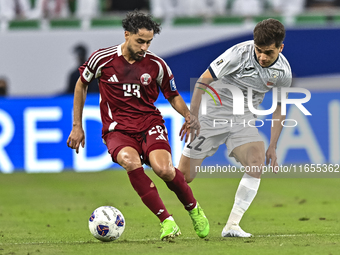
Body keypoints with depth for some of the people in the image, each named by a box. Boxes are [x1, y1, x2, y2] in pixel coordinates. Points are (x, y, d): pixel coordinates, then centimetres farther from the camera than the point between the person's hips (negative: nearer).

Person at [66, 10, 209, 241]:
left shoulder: (157, 65, 0)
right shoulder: (102, 59, -3)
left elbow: (173, 97, 15)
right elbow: (82, 84, 14)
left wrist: (189, 117, -7)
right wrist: (77, 126, 13)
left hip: (150, 124, 1)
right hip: (118, 130, -1)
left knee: (163, 168, -29)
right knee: (130, 161, -35)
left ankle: (194, 209, 2)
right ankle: (166, 221, -29)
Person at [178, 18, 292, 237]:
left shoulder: (283, 73, -8)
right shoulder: (240, 53, -22)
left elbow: (279, 108, 7)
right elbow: (203, 81, -15)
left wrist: (272, 147, 4)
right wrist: (192, 117, -19)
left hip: (243, 119, 3)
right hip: (213, 112, -3)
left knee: (257, 162, -24)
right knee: (184, 176, -7)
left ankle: (232, 225, -17)